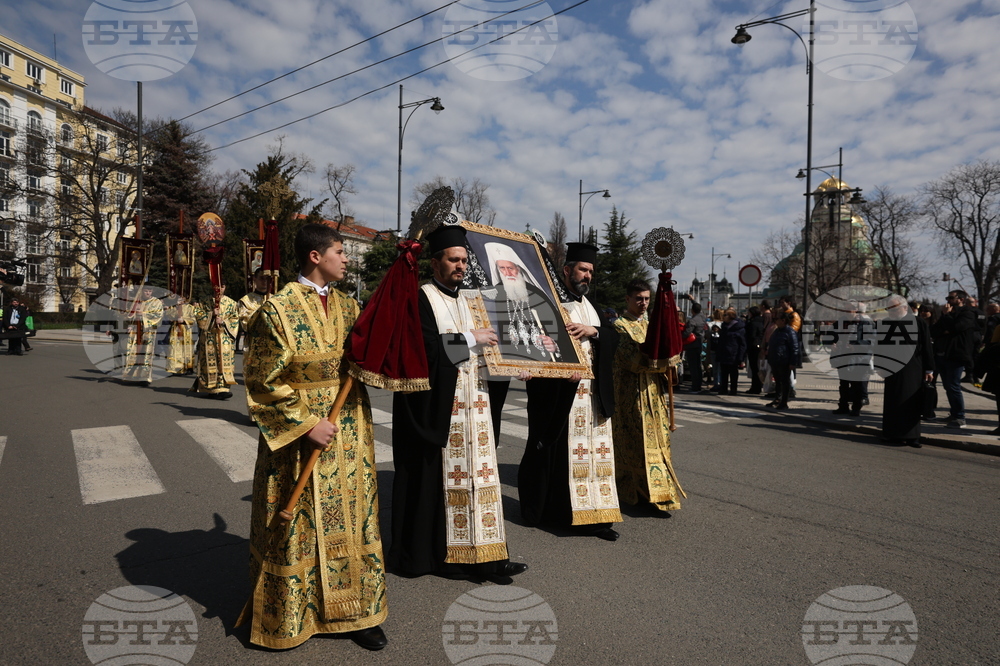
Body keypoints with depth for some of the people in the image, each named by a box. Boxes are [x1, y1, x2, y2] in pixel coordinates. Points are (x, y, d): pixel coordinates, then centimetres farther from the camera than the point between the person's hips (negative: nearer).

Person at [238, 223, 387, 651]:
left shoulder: (348, 306, 6)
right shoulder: (278, 309, -10)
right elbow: (264, 382, -11)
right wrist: (306, 424, -17)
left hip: (350, 435, 5)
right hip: (298, 436, -5)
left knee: (351, 519, 12)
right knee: (296, 526, 9)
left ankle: (353, 611, 28)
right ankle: (287, 616, 30)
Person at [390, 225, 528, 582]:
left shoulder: (467, 301, 17)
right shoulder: (421, 298, -5)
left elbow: (484, 348, 17)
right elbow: (427, 345, -19)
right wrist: (469, 339, -15)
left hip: (472, 404, 7)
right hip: (437, 405, -7)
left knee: (475, 470, 6)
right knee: (434, 474, 0)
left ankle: (480, 553, 12)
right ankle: (421, 552, 15)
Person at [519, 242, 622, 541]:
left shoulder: (590, 306, 19)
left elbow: (614, 335, 10)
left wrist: (592, 330, -10)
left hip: (593, 393, 7)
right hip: (560, 393, -6)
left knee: (593, 448, 5)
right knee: (560, 451, -1)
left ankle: (593, 515, 10)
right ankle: (546, 509, 14)